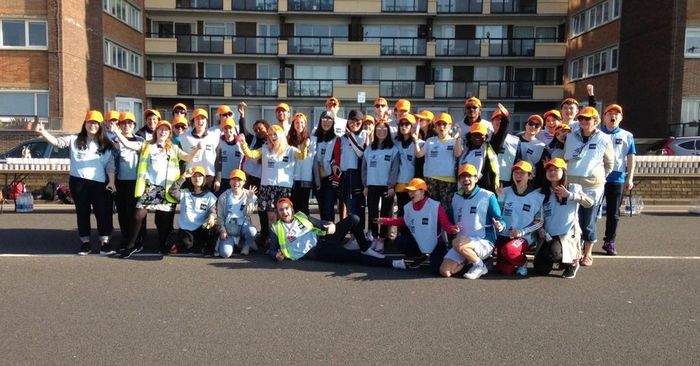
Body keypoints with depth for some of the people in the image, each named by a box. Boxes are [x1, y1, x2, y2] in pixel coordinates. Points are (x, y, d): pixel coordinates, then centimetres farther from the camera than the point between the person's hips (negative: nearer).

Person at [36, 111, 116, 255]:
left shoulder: (106, 145, 7)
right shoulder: (75, 140, 6)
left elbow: (110, 165, 3)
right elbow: (57, 141, -5)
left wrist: (111, 181, -6)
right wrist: (43, 132, -22)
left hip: (99, 183, 0)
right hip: (78, 181, 0)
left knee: (102, 212, -2)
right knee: (82, 212, 8)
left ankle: (104, 243, 3)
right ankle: (85, 243, 17)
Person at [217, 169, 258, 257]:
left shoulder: (248, 195, 0)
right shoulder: (224, 196, 1)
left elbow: (248, 214, -10)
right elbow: (220, 216, 4)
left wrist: (249, 199, -19)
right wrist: (222, 230, -7)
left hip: (244, 226, 0)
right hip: (229, 229, 0)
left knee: (252, 231, -37)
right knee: (225, 253, -23)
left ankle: (246, 245, 0)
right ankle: (234, 242, 13)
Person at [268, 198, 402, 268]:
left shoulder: (301, 216, 19)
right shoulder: (276, 228, 10)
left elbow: (320, 223, 19)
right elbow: (272, 250, 11)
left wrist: (331, 225, -6)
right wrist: (277, 255, -14)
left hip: (323, 240, 5)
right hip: (315, 253, -5)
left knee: (353, 219, -9)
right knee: (352, 255, -25)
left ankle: (365, 249, 5)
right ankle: (390, 262, -26)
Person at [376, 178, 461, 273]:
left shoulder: (435, 206, -20)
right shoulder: (408, 207, -1)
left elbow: (446, 224, -18)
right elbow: (404, 221, 19)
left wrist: (452, 229, -42)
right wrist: (385, 221, 16)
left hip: (436, 244, -5)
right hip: (418, 242, 5)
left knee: (437, 269, -24)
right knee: (399, 241, -18)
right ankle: (420, 258, 8)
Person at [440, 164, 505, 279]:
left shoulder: (487, 196, -2)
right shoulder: (456, 198, 14)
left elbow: (498, 218, -3)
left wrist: (500, 226, -26)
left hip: (484, 243, -5)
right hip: (462, 242, 5)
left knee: (458, 243, -36)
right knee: (445, 271, -16)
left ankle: (480, 266, -8)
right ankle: (468, 261, 12)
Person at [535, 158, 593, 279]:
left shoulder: (572, 188, 0)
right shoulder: (543, 192, 9)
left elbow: (590, 202, -15)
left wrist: (569, 195, -18)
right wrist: (541, 230, -7)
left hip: (568, 234, -4)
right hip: (549, 236, 4)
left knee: (552, 252, -35)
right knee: (540, 270, -8)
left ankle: (572, 262, 1)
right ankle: (561, 259, 25)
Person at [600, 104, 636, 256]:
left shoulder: (627, 136, 9)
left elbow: (631, 158, 6)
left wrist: (629, 179, -1)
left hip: (617, 178, 1)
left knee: (613, 213, 6)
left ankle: (610, 242, 15)